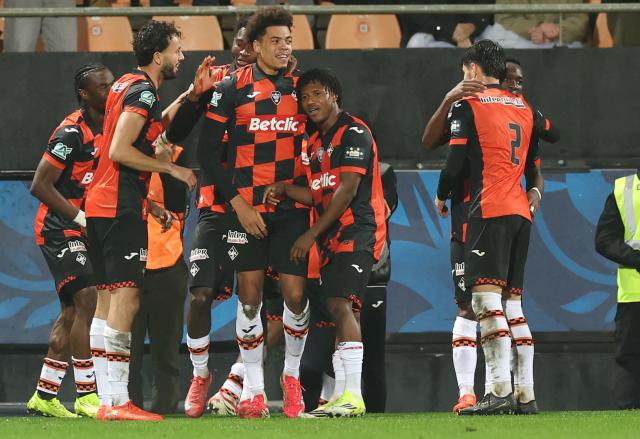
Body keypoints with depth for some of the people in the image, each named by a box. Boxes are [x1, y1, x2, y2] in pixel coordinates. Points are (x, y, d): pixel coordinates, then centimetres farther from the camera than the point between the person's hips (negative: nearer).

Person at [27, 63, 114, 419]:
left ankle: (44, 396, 18)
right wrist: (81, 218, -20)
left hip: (82, 230, 9)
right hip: (59, 228, -9)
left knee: (74, 312, 11)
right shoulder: (72, 132, -17)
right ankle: (86, 396, -18)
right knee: (88, 300, -18)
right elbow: (40, 186, -18)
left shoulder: (106, 129, 9)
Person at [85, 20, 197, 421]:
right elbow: (119, 150, -20)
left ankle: (107, 400, 10)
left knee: (108, 299, 10)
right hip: (122, 208, -10)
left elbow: (155, 126, 32)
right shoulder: (143, 93, -12)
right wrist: (173, 169, -13)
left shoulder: (125, 86, 17)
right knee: (126, 299, -13)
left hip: (101, 206, 10)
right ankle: (117, 402, -18)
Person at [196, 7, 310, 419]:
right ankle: (253, 389, 5)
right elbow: (208, 152, -3)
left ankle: (292, 375, 18)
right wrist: (237, 201, -10)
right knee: (250, 295, -3)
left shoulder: (300, 88, 8)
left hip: (293, 209, 2)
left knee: (296, 294, -3)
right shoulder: (233, 88, -2)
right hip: (248, 209, -2)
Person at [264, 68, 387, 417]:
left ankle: (353, 395, -25)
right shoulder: (315, 143, 19)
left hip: (358, 231, -9)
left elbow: (346, 191, -15)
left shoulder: (353, 133, -9)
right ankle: (343, 398, 8)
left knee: (340, 304, -20)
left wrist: (311, 234, -14)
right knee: (339, 311, 7)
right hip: (331, 237, 9)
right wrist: (284, 190, 1)